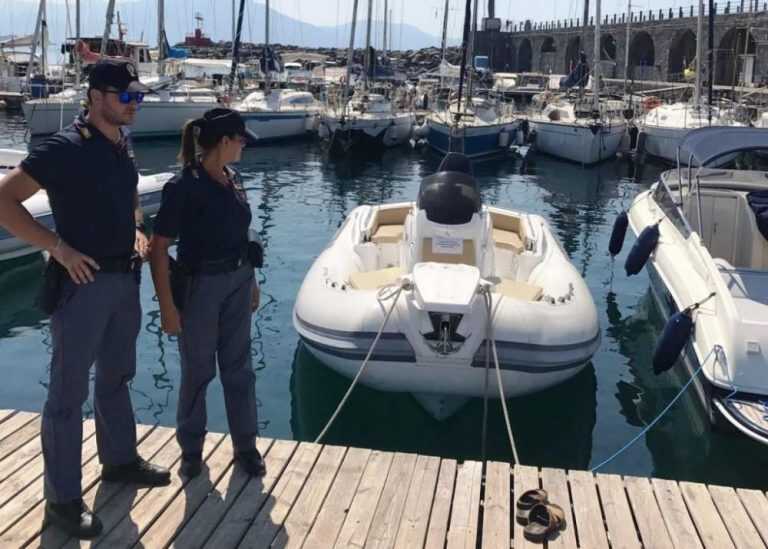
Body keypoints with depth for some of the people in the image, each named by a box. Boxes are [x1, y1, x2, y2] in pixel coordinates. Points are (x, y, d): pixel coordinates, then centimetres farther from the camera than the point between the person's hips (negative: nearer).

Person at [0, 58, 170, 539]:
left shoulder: (122, 146, 8)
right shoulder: (65, 148, -16)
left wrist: (136, 230, 8)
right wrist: (58, 247, -21)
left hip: (125, 279, 8)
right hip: (83, 282, -8)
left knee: (116, 377, 21)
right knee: (68, 391, 2)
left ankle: (120, 460, 39)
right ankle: (63, 499, 13)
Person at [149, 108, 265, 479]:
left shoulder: (232, 179, 4)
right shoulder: (183, 186, -16)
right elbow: (158, 249, -16)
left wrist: (252, 282, 17)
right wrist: (167, 307, -18)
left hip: (237, 283, 6)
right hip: (200, 286, -6)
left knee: (238, 367, 13)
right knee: (198, 371, 9)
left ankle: (246, 446, 26)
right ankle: (191, 449, 27)